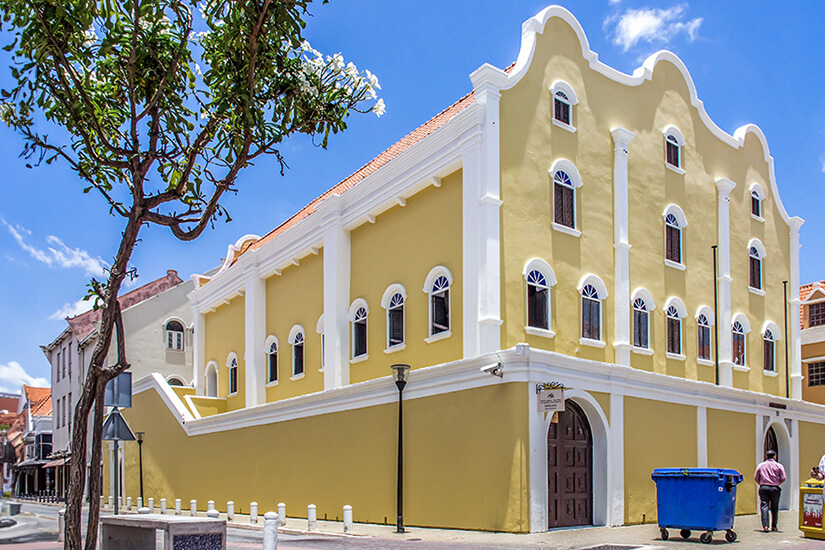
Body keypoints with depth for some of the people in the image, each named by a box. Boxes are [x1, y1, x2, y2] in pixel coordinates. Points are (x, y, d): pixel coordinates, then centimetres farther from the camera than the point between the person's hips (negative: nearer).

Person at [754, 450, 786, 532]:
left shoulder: (760, 465, 6)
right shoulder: (779, 466, 1)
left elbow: (756, 478, 3)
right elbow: (783, 478, -5)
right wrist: (778, 483, 12)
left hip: (763, 488, 1)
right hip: (775, 488, 0)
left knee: (764, 506, -3)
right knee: (774, 507, 11)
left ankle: (765, 526, -15)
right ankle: (774, 526, 16)